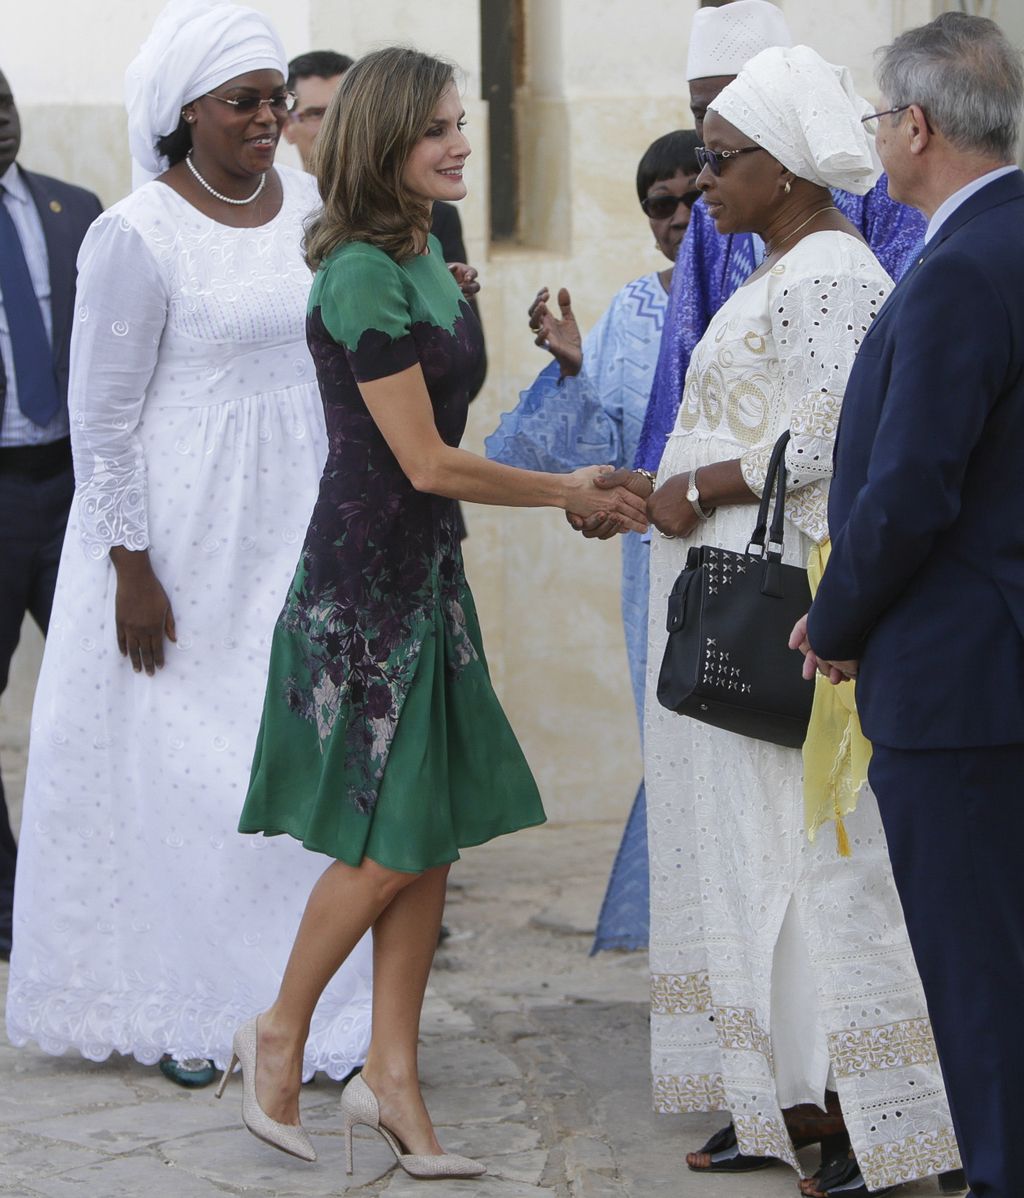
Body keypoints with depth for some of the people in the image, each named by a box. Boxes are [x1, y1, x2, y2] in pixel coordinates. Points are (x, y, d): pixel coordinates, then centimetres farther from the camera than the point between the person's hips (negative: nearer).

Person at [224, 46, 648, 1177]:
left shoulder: (423, 254, 10)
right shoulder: (362, 275, -18)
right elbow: (425, 460, -17)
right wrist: (568, 491, -7)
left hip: (425, 571, 9)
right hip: (365, 574, -9)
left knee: (434, 831, 7)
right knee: (390, 843, -2)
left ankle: (390, 1073, 13)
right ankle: (280, 1031, 17)